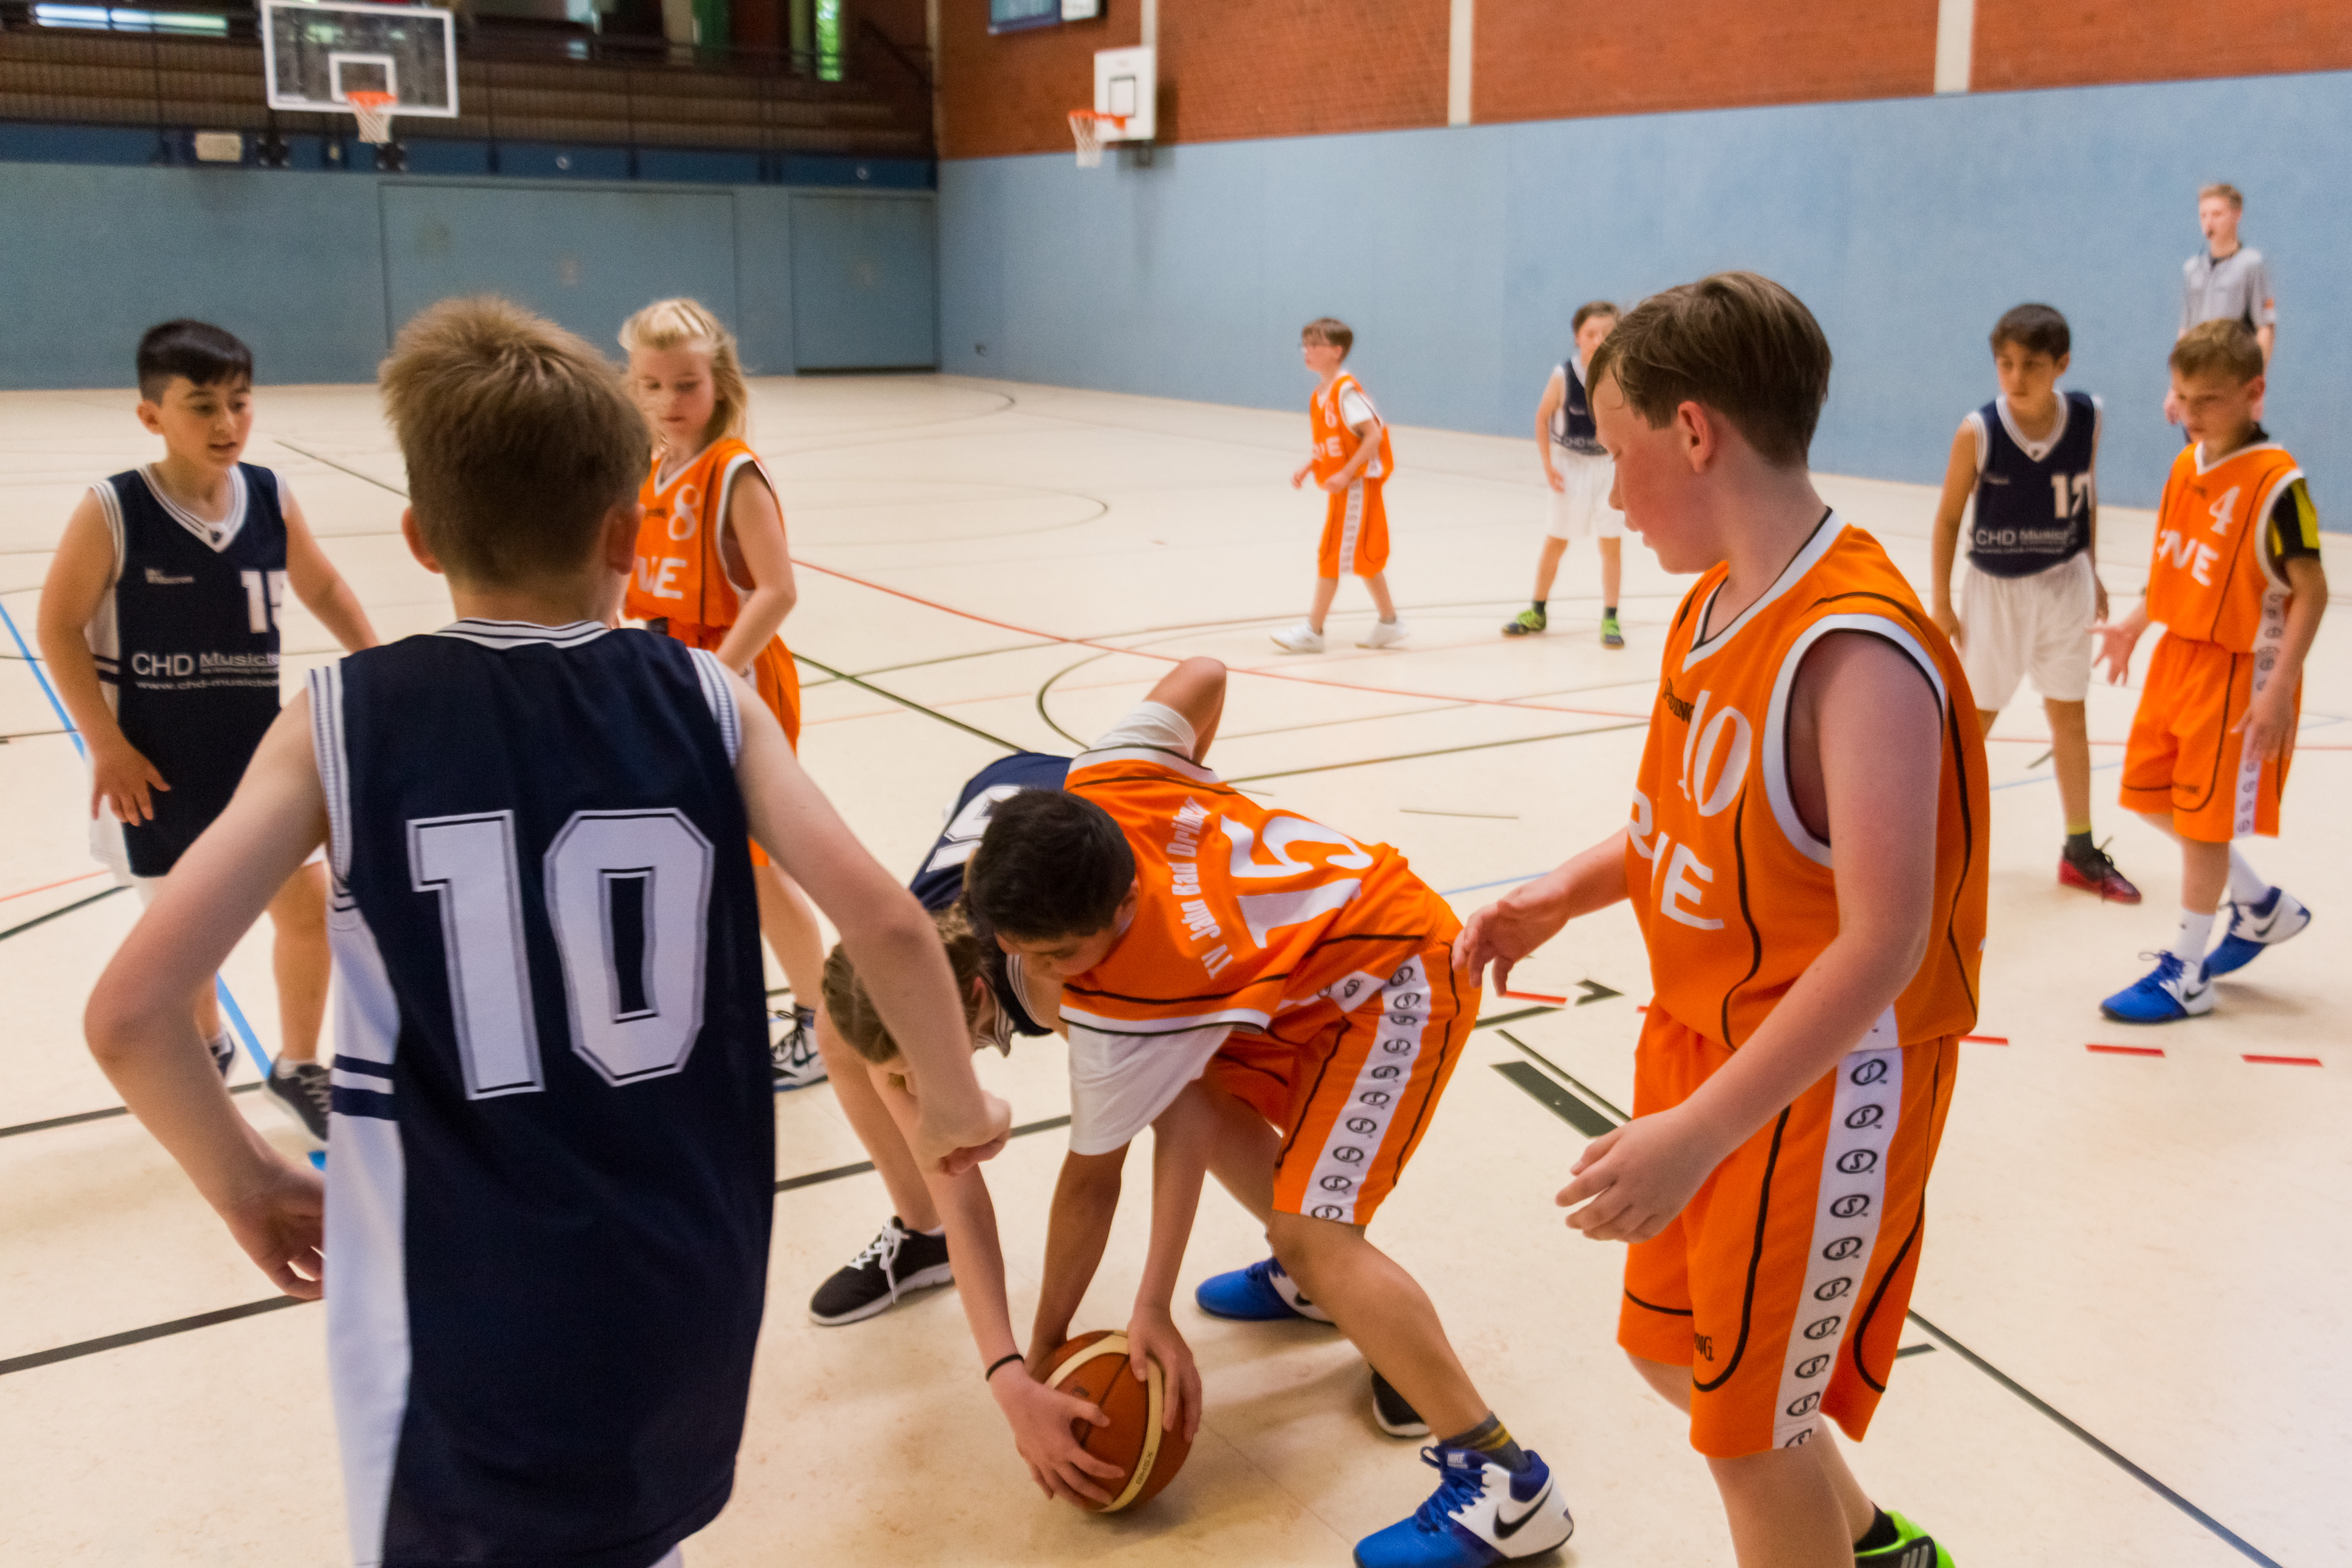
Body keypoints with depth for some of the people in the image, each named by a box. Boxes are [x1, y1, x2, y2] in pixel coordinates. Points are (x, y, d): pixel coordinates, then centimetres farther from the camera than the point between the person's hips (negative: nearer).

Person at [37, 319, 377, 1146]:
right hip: (156, 767, -3)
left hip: (256, 752, 3)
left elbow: (324, 590, 8)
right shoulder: (111, 512, -18)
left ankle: (297, 1067, 23)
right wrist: (107, 746, -13)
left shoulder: (270, 498, -7)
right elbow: (59, 627, -10)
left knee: (308, 903, 2)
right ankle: (205, 1045, 41)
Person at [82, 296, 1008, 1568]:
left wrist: (245, 1184, 4)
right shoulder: (705, 700, -6)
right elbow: (887, 925, -11)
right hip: (686, 1299, 3)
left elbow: (131, 1010, -14)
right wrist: (956, 1110, 6)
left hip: (463, 1334, -2)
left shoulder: (342, 720, -9)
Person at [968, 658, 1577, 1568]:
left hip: (1399, 980, -10)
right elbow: (1202, 675, -1)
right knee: (1196, 1099, 11)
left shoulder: (1116, 1010, -27)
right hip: (1352, 910, 10)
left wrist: (1044, 1347, 0)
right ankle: (1314, 1275, 30)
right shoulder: (1101, 785, -16)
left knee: (1311, 1231, -19)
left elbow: (1090, 1179, -14)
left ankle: (1507, 1486, -15)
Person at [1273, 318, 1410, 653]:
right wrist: (1307, 468, 4)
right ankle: (1389, 622, 24)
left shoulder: (1347, 391, -17)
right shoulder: (1320, 395, 10)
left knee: (1332, 555, -6)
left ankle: (1313, 630, -2)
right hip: (1343, 486, 9)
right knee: (1363, 556, 15)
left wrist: (1345, 474, -26)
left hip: (1357, 484, -9)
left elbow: (1374, 436, -22)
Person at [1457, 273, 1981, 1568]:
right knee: (1670, 1346, 24)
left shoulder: (1856, 648, -27)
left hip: (1820, 1090, -9)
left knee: (1748, 1421, 7)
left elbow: (1883, 945, -28)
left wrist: (1695, 1134, -28)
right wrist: (1562, 894, 0)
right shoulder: (1715, 604, 1)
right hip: (1700, 1041, 9)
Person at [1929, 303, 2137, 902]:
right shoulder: (1978, 433, -20)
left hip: (2065, 584, 3)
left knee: (2070, 717, 11)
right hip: (1996, 588, -3)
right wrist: (1941, 605, -7)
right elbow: (1949, 517, -10)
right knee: (1975, 719, 8)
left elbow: (2087, 496, 5)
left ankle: (2080, 852, 22)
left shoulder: (2086, 418, -12)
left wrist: (2092, 573, 11)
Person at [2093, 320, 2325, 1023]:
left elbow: (2311, 591, -18)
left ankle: (2186, 974, 14)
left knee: (2204, 821, 0)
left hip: (2239, 673, -8)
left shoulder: (2276, 483, -18)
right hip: (2177, 656, 8)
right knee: (2151, 796, 15)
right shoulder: (2186, 466, 5)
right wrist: (2135, 625, 12)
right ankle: (2264, 907, 34)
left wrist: (2280, 688, -23)